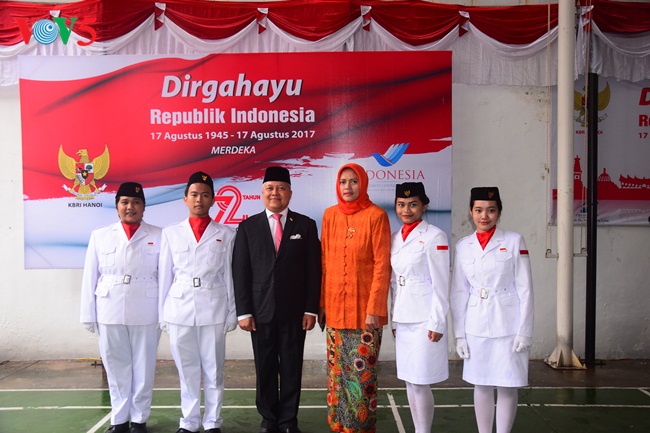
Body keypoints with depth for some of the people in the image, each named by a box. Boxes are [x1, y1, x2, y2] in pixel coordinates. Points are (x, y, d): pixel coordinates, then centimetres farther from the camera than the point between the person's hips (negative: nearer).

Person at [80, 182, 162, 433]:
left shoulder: (158, 236, 2)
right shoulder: (100, 236, 7)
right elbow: (90, 278, 6)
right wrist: (89, 314, 2)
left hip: (145, 313, -1)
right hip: (110, 313, 2)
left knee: (143, 368, 6)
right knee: (116, 368, 10)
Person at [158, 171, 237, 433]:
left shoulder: (226, 234, 5)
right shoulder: (171, 233, 7)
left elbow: (229, 276, 5)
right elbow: (165, 276, 8)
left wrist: (232, 312, 4)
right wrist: (162, 312, 6)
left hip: (213, 308, -1)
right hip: (179, 308, 1)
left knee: (213, 369, 5)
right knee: (187, 370, 9)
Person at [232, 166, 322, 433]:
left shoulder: (306, 225, 3)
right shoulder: (248, 227, 4)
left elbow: (313, 270, 1)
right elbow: (240, 271, 1)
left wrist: (311, 309, -5)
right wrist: (243, 311, -4)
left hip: (294, 311, 0)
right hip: (261, 311, 1)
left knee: (291, 368, 8)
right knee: (265, 369, 10)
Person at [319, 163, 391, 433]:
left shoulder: (376, 216, -7)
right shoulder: (330, 215, 7)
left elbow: (382, 266, -9)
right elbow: (325, 262, 9)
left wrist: (374, 308, -13)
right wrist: (321, 303, 6)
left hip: (365, 307, -4)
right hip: (335, 307, 4)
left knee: (362, 371, 2)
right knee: (336, 370, 11)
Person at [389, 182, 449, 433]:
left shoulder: (434, 236, -7)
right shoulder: (395, 238, 12)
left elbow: (441, 283, -10)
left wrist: (437, 322, -12)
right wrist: (394, 318, 13)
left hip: (424, 318, -6)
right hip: (403, 318, 7)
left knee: (420, 382, -3)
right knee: (409, 380, 12)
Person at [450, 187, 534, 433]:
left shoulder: (514, 241, -1)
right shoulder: (463, 246, 5)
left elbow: (525, 289, -3)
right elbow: (459, 292, 6)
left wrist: (524, 331, -7)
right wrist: (459, 334, 3)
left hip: (508, 325, -2)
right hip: (476, 327, 2)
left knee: (507, 387, 4)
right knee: (481, 385, 10)